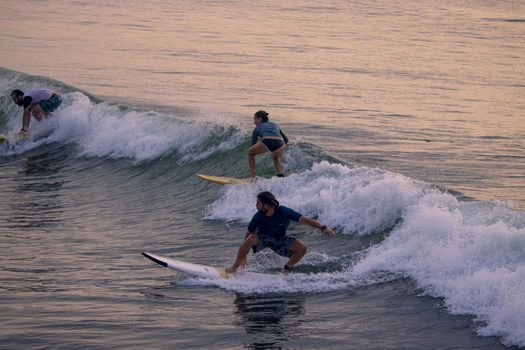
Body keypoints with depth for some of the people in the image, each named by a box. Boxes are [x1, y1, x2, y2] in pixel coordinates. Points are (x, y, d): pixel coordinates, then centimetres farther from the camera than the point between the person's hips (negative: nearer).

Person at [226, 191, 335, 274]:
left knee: (302, 248, -20)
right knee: (250, 239, -36)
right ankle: (235, 267, -19)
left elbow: (303, 219, -29)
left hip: (279, 239, 1)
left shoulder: (283, 211, -29)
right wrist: (243, 255, -8)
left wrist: (323, 228, -36)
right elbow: (248, 234, -13)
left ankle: (286, 270, 4)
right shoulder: (259, 217, -25)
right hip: (262, 237, -1)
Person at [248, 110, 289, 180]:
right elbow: (286, 139, 39)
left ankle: (252, 177, 18)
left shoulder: (257, 128, 29)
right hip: (280, 143, 3)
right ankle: (280, 176, 20)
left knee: (250, 153, 27)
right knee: (275, 157, 39)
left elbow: (253, 145, 34)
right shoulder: (275, 125, 37)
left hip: (267, 142, -3)